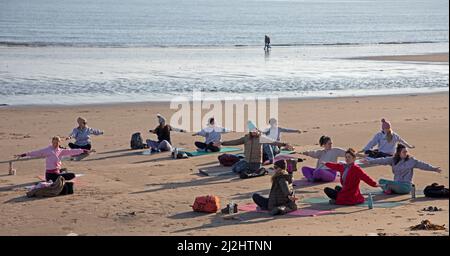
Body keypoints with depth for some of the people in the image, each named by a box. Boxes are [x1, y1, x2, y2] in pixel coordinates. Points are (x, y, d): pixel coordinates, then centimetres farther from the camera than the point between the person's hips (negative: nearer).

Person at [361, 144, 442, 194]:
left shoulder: (411, 160, 0)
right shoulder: (393, 160, 7)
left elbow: (422, 165, -2)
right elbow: (382, 161, 2)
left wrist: (434, 169, -11)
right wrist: (369, 162, -5)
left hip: (406, 186, -5)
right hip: (397, 184, 5)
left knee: (387, 183, -26)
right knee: (381, 181, -11)